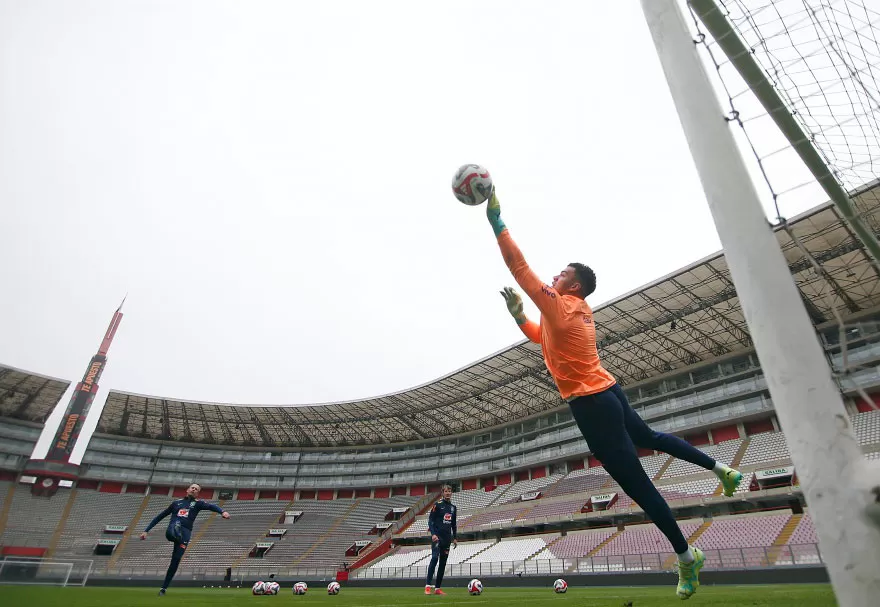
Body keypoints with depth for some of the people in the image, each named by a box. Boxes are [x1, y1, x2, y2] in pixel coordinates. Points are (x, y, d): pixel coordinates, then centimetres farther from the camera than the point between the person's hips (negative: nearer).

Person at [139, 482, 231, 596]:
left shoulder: (197, 503, 16)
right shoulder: (177, 502, 24)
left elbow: (212, 506, -4)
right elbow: (160, 516, 30)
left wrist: (222, 511, -24)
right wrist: (146, 530, 25)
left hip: (185, 533, -1)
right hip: (171, 532, 1)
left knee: (175, 561, -5)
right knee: (175, 526, -33)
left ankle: (163, 588, 11)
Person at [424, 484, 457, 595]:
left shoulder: (453, 507, 15)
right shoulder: (437, 505, -2)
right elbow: (430, 520, -6)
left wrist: (454, 538, 18)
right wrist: (433, 534, -17)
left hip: (447, 538, 6)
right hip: (437, 536, -6)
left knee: (443, 562, 5)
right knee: (435, 558, -20)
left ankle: (437, 588, 12)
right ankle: (428, 586, -16)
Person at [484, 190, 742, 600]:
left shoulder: (559, 305, -14)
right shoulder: (578, 312, 11)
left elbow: (519, 267, -18)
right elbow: (541, 337, 26)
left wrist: (495, 220, -14)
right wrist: (516, 313, 13)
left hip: (591, 404, -9)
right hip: (607, 393, 9)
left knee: (637, 485, 3)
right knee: (648, 438, 34)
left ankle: (686, 557, 17)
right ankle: (721, 470, 46)